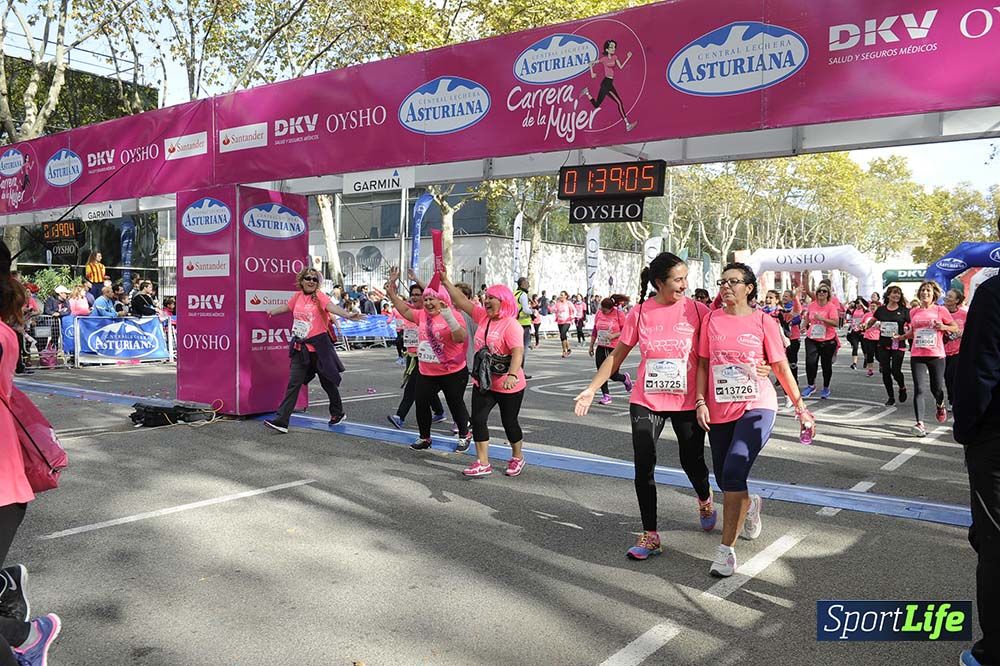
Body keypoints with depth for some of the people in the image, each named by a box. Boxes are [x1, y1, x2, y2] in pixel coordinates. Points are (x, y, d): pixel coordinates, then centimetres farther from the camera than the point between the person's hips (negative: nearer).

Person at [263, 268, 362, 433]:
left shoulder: (319, 296, -10)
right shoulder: (298, 296, 5)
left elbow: (332, 307, -29)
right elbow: (287, 306, 25)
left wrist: (348, 315, -48)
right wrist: (272, 312, 43)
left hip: (318, 345, -4)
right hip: (300, 347, 4)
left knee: (327, 381, 10)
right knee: (294, 383, 0)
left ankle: (338, 413, 32)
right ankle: (281, 421, -1)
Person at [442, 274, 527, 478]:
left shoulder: (511, 324, -19)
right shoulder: (483, 317, 2)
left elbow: (518, 352, -29)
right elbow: (462, 301, 2)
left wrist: (512, 375, -43)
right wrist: (445, 281, -4)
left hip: (508, 386, -7)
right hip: (483, 383, 7)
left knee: (509, 422, 9)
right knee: (477, 420, 0)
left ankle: (517, 458, 32)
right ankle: (483, 464, 7)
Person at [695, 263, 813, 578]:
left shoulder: (763, 321, 0)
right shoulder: (712, 320, 4)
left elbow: (781, 366, 5)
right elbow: (703, 364, 7)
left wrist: (800, 406, 3)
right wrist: (701, 402, -2)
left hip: (757, 406, -3)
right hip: (719, 410, 3)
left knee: (733, 472, -21)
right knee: (725, 480, 11)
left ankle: (726, 549, -10)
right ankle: (750, 505, 49)